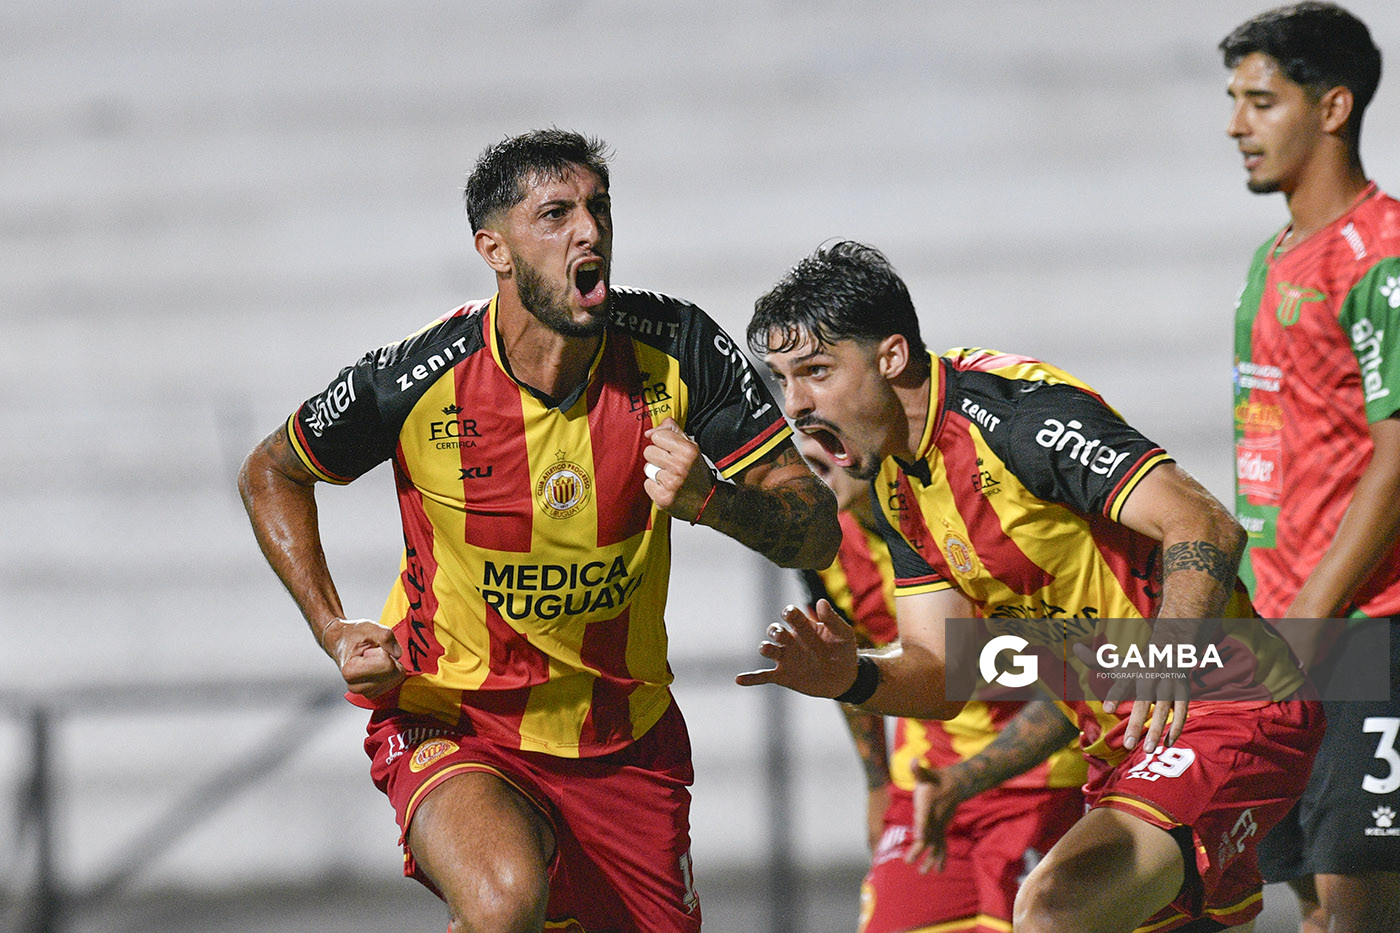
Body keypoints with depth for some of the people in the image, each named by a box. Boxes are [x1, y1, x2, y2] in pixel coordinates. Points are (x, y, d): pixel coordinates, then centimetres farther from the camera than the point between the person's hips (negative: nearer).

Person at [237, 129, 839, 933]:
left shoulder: (677, 349, -11)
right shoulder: (416, 383, -16)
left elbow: (817, 532, -9)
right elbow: (272, 475, 4)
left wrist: (713, 499, -30)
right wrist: (332, 630, -8)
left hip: (627, 740, 4)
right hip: (452, 727, -4)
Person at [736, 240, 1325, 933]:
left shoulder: (1015, 409, -19)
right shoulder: (894, 485, 9)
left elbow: (1206, 528, -25)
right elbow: (942, 674, 7)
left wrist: (1167, 659, -42)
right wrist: (852, 679, -14)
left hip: (1229, 714, -10)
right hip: (1122, 747, 10)